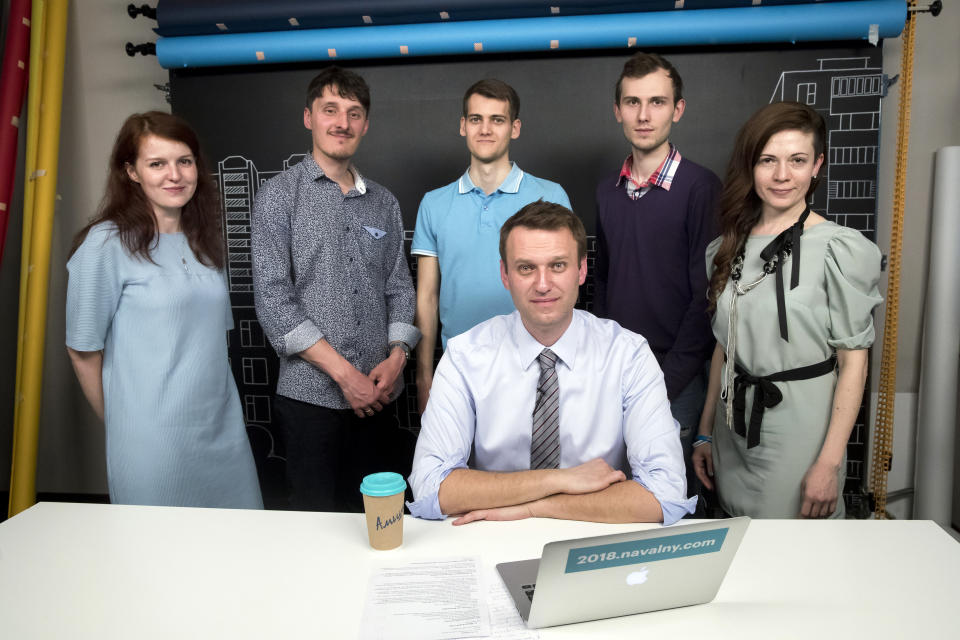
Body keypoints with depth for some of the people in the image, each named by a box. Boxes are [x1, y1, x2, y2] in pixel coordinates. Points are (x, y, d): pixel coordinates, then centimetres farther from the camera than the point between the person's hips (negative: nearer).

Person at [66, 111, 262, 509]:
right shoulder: (107, 244, -10)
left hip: (225, 431, 5)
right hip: (153, 443, -5)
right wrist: (121, 425, 4)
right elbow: (83, 350, -4)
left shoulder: (204, 241, 9)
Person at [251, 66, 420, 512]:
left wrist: (396, 356, -6)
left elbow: (399, 288, 12)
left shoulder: (384, 203, 11)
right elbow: (272, 299, -10)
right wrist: (344, 373, -13)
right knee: (318, 514, 6)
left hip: (378, 394, 4)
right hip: (312, 394, -4)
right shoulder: (279, 196, -2)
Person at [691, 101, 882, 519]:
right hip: (734, 429, 5)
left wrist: (829, 463, -15)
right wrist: (706, 433, 10)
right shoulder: (728, 248, 5)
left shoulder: (841, 249, -11)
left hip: (799, 429, -5)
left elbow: (853, 362, -11)